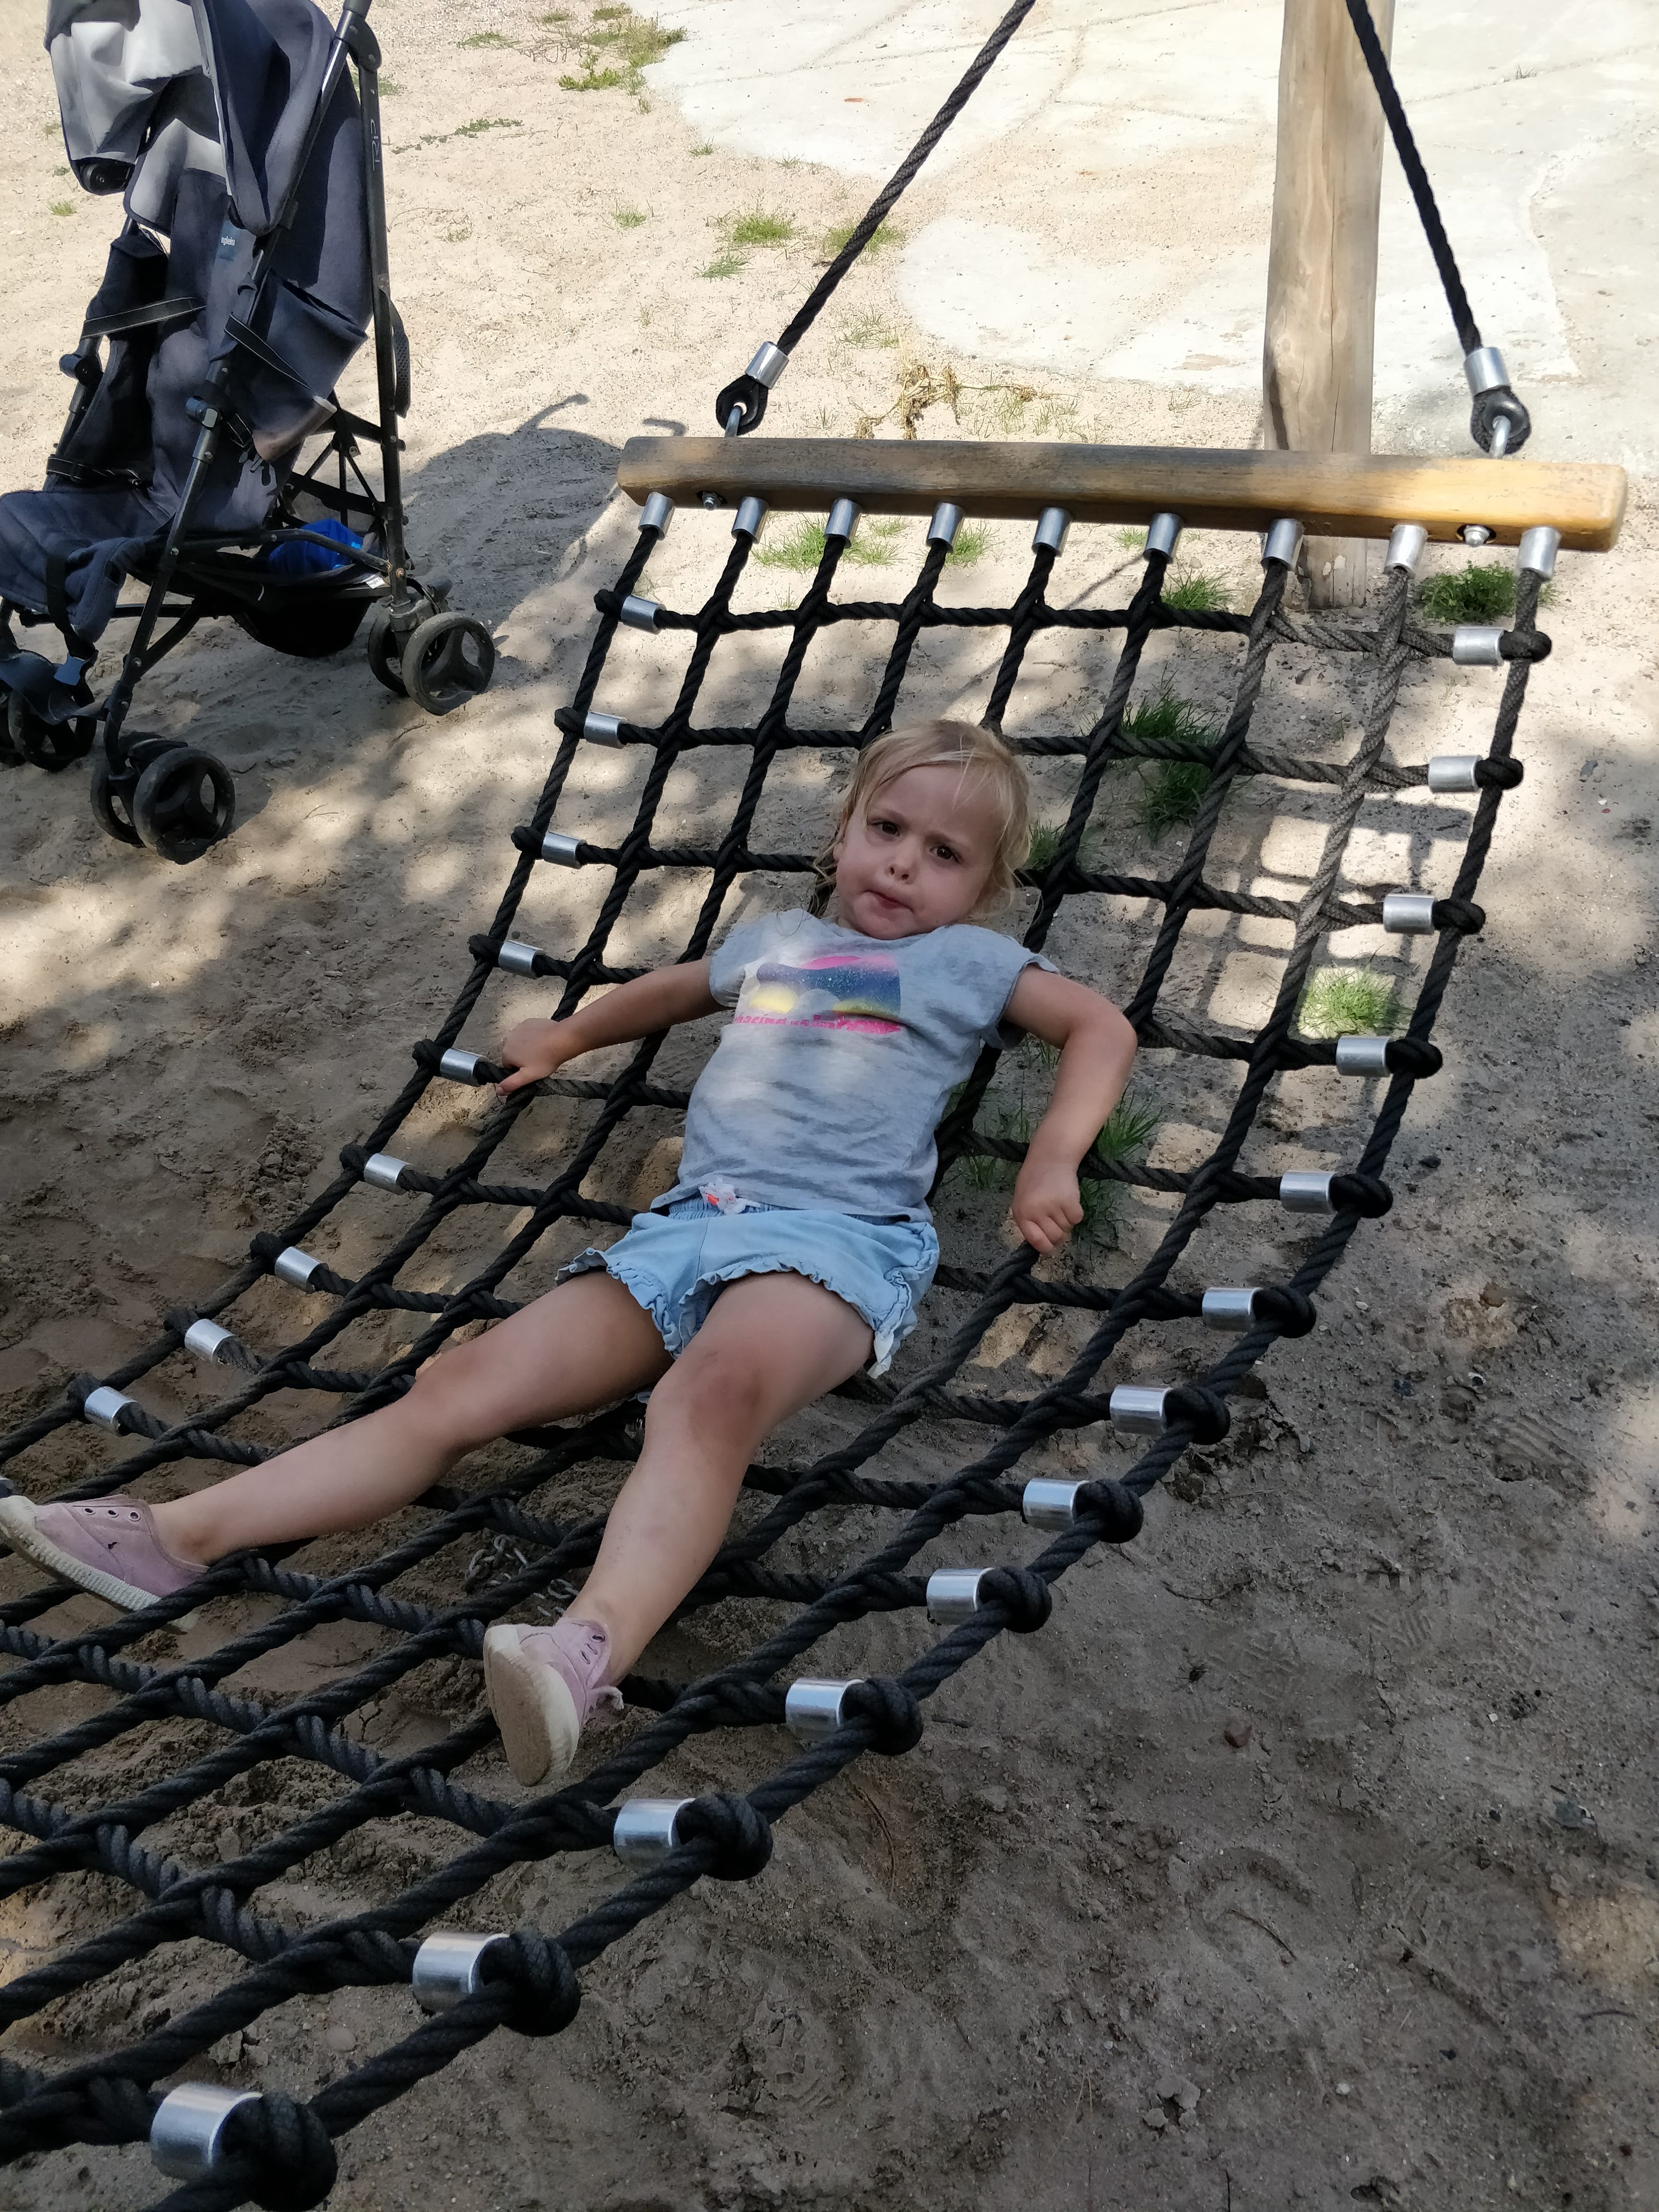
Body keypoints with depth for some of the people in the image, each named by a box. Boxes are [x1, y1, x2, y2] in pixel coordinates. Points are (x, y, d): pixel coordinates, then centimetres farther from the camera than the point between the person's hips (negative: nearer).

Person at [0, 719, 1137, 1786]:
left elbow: (1105, 1025, 16)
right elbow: (668, 990, 52)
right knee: (461, 1386, -10)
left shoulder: (967, 959, 19)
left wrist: (1053, 1160, 2)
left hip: (834, 1234, -5)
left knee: (714, 1389, -40)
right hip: (684, 1226, 5)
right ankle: (178, 1536, -13)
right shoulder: (773, 939, 33)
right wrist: (566, 1036, 61)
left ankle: (591, 1650, -61)